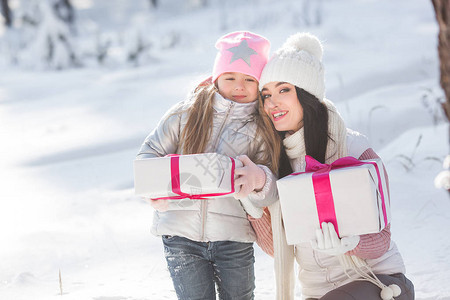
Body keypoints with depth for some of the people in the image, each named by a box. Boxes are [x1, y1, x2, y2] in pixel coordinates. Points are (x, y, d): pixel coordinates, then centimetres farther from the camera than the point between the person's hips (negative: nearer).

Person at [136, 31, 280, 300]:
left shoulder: (265, 128, 3)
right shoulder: (187, 113, 3)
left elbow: (270, 195, -6)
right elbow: (149, 154, 7)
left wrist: (258, 179, -31)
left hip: (234, 238, 1)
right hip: (181, 235, 0)